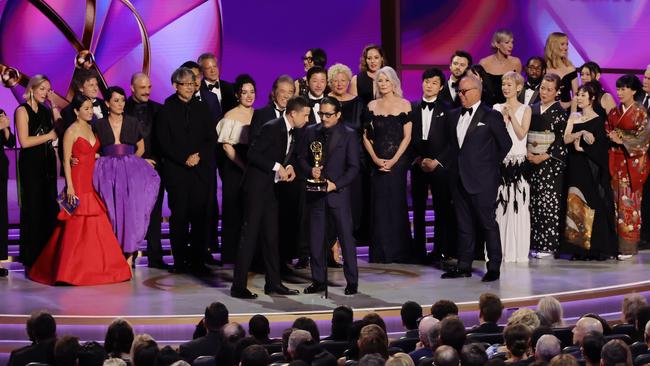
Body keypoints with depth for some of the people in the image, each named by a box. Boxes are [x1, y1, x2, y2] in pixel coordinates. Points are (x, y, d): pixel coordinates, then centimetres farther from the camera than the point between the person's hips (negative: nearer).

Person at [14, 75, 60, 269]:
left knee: (49, 207, 4)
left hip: (48, 162, 6)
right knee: (33, 208, -1)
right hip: (31, 164, -6)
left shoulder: (45, 110, 12)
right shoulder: (23, 110, -6)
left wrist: (54, 105, -1)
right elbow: (24, 142, -15)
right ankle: (32, 259, 6)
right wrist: (49, 135, -9)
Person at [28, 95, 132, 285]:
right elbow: (66, 161, -11)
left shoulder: (91, 129, 13)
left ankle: (97, 267, 13)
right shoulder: (71, 131, -8)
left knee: (97, 225, 6)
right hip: (78, 182, -7)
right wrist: (70, 187, -17)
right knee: (77, 226, -5)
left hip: (92, 182, 7)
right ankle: (70, 271, 1)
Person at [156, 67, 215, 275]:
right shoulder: (166, 110, 4)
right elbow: (164, 142, -2)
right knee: (179, 216, -3)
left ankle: (197, 260, 1)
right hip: (176, 171, -2)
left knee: (199, 215, -3)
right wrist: (185, 159, -10)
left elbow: (212, 139, 11)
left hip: (201, 170, 2)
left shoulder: (202, 109, 14)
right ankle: (180, 261, 3)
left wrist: (199, 156, -5)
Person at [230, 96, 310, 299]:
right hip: (256, 186, -9)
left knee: (271, 236, 12)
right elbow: (252, 154, -21)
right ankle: (238, 286, -2)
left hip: (271, 188, 9)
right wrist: (277, 167, -21)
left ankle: (273, 283, 19)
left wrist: (288, 166, 1)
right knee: (250, 235, -6)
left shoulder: (292, 132, 10)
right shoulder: (272, 128, -17)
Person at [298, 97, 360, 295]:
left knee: (346, 237, -1)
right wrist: (310, 170, -8)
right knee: (316, 239, 6)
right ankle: (318, 280, 16)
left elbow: (353, 168, -4)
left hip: (338, 192, -3)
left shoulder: (349, 135, -3)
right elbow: (301, 157, 13)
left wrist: (335, 184, -15)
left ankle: (352, 281, 7)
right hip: (315, 194, 3)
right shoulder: (311, 132, 7)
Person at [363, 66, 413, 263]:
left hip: (398, 160, -2)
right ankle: (380, 252, 8)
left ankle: (398, 251, 9)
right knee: (379, 205, 1)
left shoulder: (404, 105, 1)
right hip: (377, 161, 2)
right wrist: (375, 159, -7)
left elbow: (407, 136, -3)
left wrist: (394, 160, -12)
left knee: (396, 202, -1)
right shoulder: (372, 106, 8)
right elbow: (366, 136, 7)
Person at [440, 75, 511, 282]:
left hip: (482, 180, -6)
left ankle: (494, 267, 5)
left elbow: (506, 144, 0)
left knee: (488, 223, -1)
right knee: (464, 224, 10)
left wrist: (491, 166, 3)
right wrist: (445, 163, 10)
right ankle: (464, 266, 15)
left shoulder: (491, 116, -5)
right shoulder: (454, 115, 12)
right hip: (459, 178, 6)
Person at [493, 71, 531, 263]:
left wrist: (512, 115, -8)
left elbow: (522, 134, -6)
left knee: (518, 204, -4)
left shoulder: (525, 109, 5)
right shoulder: (497, 108, 11)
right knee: (499, 204, -1)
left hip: (518, 161, -2)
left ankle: (518, 250, 2)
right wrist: (504, 116, -7)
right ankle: (500, 249, 4)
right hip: (499, 160, 2)